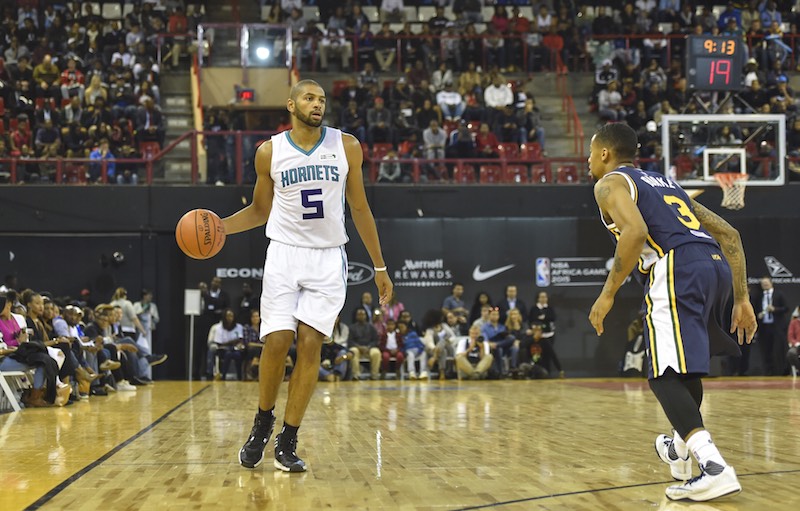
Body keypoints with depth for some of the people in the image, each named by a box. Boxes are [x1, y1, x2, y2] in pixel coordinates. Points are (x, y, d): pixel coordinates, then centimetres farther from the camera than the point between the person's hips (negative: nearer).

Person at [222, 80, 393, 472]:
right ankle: (262, 424, 15)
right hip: (284, 253, 0)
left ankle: (287, 443, 0)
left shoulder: (346, 147, 2)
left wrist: (379, 267, 7)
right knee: (277, 341, -10)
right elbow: (260, 210, 13)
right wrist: (220, 226, -6)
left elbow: (359, 208, 8)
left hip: (328, 258, 0)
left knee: (310, 344, -8)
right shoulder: (270, 152, 1)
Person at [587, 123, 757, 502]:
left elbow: (636, 231, -14)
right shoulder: (665, 183, 32)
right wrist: (741, 299, 23)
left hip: (678, 270, -8)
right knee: (685, 362, 28)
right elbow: (729, 234, 25)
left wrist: (608, 294, -8)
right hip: (717, 266, 8)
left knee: (666, 375, -8)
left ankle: (714, 468, -24)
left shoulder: (610, 184, 9)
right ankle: (680, 448, 42)